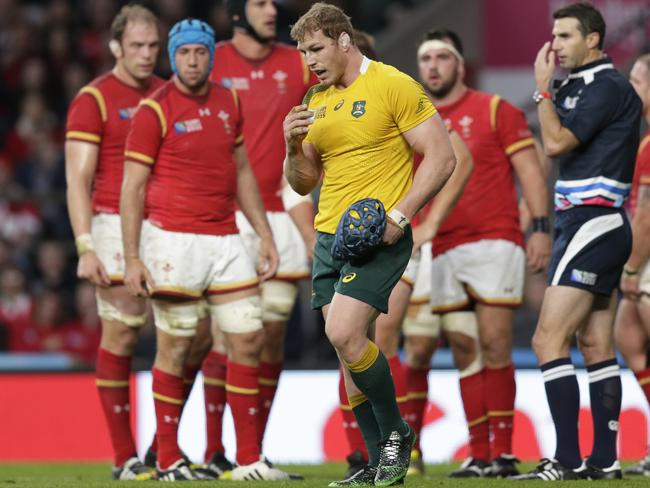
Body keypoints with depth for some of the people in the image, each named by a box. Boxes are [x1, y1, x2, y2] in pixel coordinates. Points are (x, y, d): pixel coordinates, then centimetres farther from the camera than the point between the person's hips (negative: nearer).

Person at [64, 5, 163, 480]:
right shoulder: (94, 99, -2)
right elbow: (78, 180, -6)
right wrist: (86, 247, -16)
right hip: (117, 226, -5)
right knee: (121, 334, -5)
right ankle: (124, 457, 0)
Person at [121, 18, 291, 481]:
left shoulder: (228, 102, 11)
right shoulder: (155, 110, -7)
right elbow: (132, 187, -7)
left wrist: (266, 235, 16)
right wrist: (132, 258, -13)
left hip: (225, 240, 6)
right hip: (173, 239, -6)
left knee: (249, 339, 2)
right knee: (175, 346, -2)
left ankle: (249, 460, 8)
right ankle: (168, 460, 8)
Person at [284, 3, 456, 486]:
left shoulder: (393, 85, -7)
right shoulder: (316, 101, 15)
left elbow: (441, 156, -10)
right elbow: (304, 182, 19)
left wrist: (399, 214, -19)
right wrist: (294, 146, -2)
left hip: (378, 236, -7)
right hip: (329, 237, 7)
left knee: (345, 335, -21)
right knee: (348, 353, 4)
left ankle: (396, 432, -2)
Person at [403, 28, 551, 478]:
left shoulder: (494, 110, 3)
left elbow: (529, 170, 0)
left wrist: (541, 227, -9)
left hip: (494, 242, -4)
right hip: (440, 252, 4)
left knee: (494, 345, -8)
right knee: (466, 352, 2)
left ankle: (503, 453, -6)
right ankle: (479, 456, 5)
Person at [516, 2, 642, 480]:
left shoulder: (607, 87, -12)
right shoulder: (582, 84, 18)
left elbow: (556, 142, -17)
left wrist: (543, 87, -8)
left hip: (593, 223, -11)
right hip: (595, 227, 11)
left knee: (549, 341, -14)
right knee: (597, 348, 9)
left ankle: (567, 460, -16)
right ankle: (604, 460, 10)